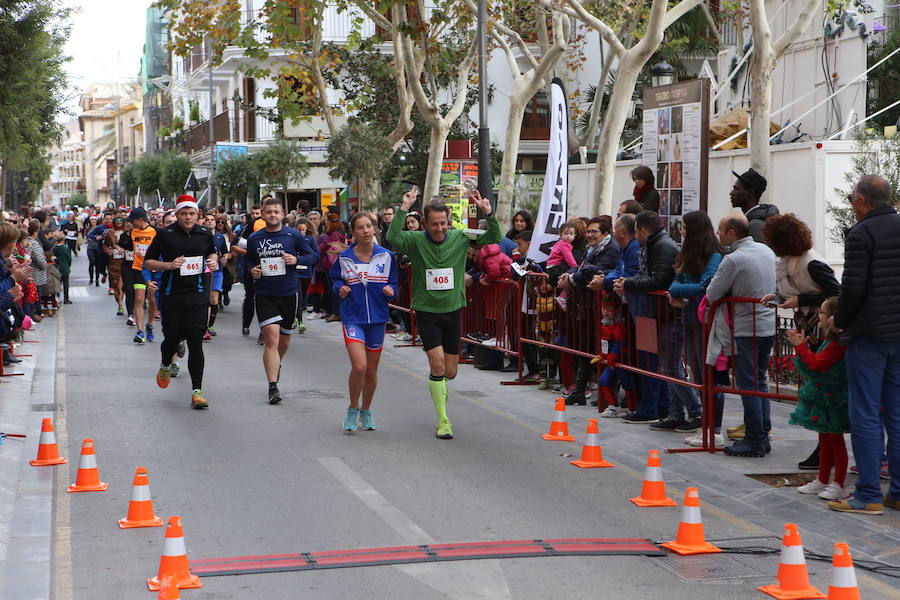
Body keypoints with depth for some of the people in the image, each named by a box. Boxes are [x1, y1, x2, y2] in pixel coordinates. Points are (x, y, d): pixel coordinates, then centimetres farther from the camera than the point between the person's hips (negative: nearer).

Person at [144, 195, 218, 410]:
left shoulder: (205, 234, 7)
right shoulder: (164, 235, -2)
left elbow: (212, 253, 27)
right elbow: (147, 261, 2)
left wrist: (213, 261, 4)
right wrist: (169, 265, -14)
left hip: (198, 295, 1)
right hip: (171, 295, -1)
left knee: (195, 341, -8)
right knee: (172, 337, 7)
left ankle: (197, 391, -7)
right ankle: (165, 366, 44)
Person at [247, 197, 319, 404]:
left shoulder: (293, 235, -1)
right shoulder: (254, 239, 4)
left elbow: (314, 255, 4)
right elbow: (248, 261, 20)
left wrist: (297, 259, -14)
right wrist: (251, 270, -1)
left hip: (288, 294, 1)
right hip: (264, 295, -1)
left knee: (284, 340, 15)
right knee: (271, 338, -15)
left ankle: (276, 365, 48)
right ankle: (273, 386, -17)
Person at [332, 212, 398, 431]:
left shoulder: (386, 256, -1)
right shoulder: (344, 258, -2)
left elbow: (394, 283, 8)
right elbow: (336, 278, 13)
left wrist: (390, 290, -14)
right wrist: (340, 288, -8)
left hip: (377, 318, 2)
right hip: (352, 317, -2)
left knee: (372, 371, 10)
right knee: (359, 366, -17)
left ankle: (366, 411, 31)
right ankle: (352, 409, 5)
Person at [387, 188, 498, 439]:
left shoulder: (460, 238, -2)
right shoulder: (416, 240, -8)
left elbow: (494, 238, -5)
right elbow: (392, 238, -27)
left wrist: (488, 214, -21)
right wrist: (404, 209, -32)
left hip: (452, 310, 3)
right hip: (426, 311, -3)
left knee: (450, 371, 7)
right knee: (437, 363, -15)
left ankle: (437, 388, 43)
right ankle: (443, 420, -6)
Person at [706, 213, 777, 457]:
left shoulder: (733, 259, -17)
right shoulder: (766, 250, 8)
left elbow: (712, 295, -13)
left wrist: (723, 288, 9)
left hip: (747, 330, -8)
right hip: (769, 326, 8)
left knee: (748, 384, -2)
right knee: (760, 381, 15)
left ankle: (754, 441, 0)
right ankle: (763, 435, 18)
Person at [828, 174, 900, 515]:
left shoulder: (862, 234, -12)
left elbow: (853, 287, -18)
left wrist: (840, 320, -2)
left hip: (869, 334, -7)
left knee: (865, 416, -3)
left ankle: (868, 495, -1)